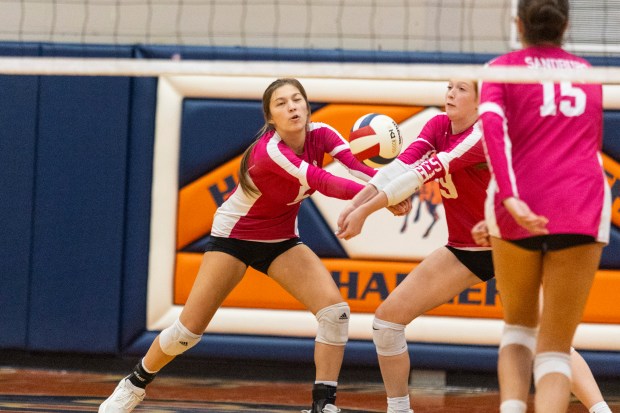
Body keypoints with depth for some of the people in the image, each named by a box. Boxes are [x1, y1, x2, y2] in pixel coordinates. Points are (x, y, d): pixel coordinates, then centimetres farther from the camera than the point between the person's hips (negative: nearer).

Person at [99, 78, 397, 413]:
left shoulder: (320, 135, -15)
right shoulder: (270, 150, -33)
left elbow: (357, 167, -30)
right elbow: (323, 183, -44)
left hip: (282, 241, 5)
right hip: (234, 237, -5)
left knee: (335, 311, -17)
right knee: (187, 330, -3)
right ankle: (134, 385, 24)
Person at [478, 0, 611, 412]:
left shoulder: (503, 68, 9)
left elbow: (493, 124, -11)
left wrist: (509, 197, -21)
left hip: (520, 211, -1)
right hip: (582, 209, 1)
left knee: (519, 327, 23)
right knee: (555, 350, 3)